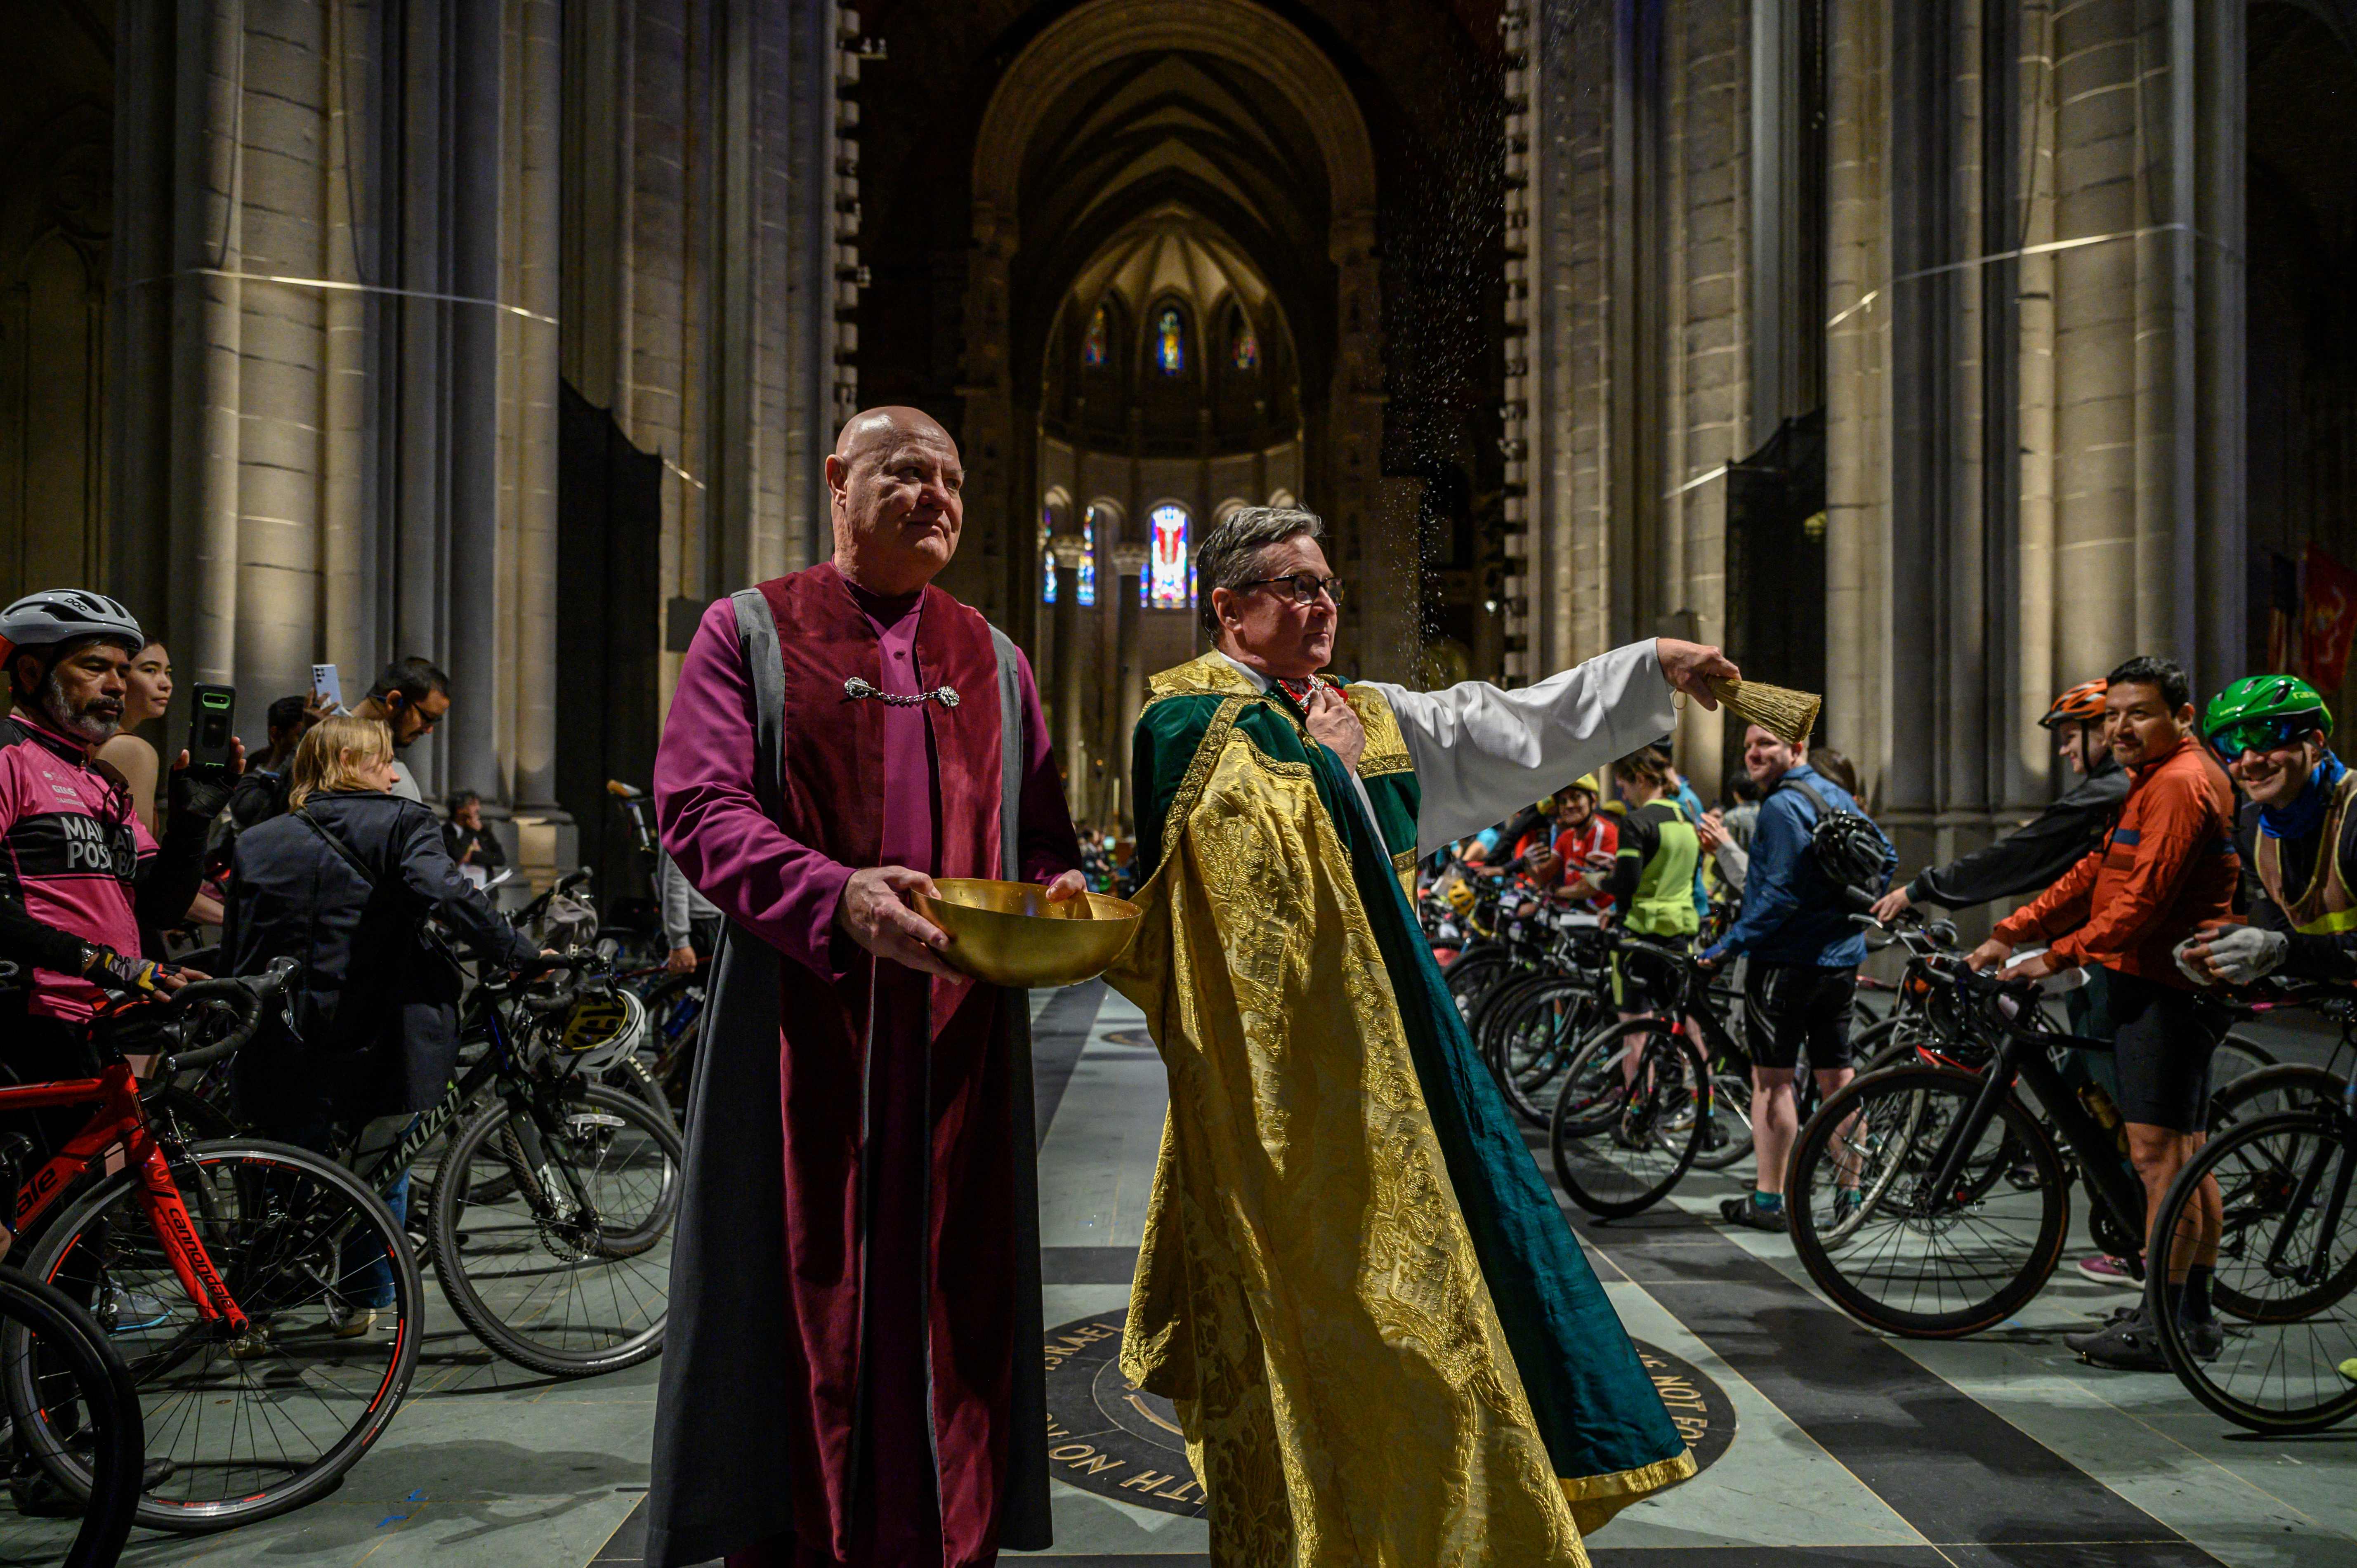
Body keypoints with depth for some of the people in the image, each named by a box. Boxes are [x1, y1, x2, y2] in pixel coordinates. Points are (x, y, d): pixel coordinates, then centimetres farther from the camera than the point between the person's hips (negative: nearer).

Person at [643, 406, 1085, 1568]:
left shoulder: (994, 663, 17)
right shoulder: (751, 631, 5)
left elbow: (1046, 839, 16)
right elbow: (697, 805, -7)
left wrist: (1061, 894, -8)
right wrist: (835, 896, -23)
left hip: (958, 1039, 4)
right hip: (804, 1036, -3)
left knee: (951, 1293, 7)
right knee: (802, 1304, 3)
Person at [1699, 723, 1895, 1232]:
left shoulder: (1782, 807, -16)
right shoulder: (1839, 795, 12)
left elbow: (1781, 894, -23)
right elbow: (1886, 858, 21)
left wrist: (1729, 945, -18)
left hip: (1786, 959, -9)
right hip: (1843, 957, 9)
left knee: (1772, 1079, -1)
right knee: (1836, 1077, 14)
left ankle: (1768, 1199, 4)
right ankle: (1851, 1190, 21)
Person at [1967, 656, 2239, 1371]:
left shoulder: (2180, 783, -15)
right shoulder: (2157, 780, 20)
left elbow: (2143, 898, -22)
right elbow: (2095, 874, 18)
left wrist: (2059, 956, -17)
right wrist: (2009, 934, 12)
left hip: (2166, 988, -11)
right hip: (2159, 983, 11)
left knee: (2157, 1154, -7)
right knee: (2183, 1153, 15)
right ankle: (2194, 1313, 24)